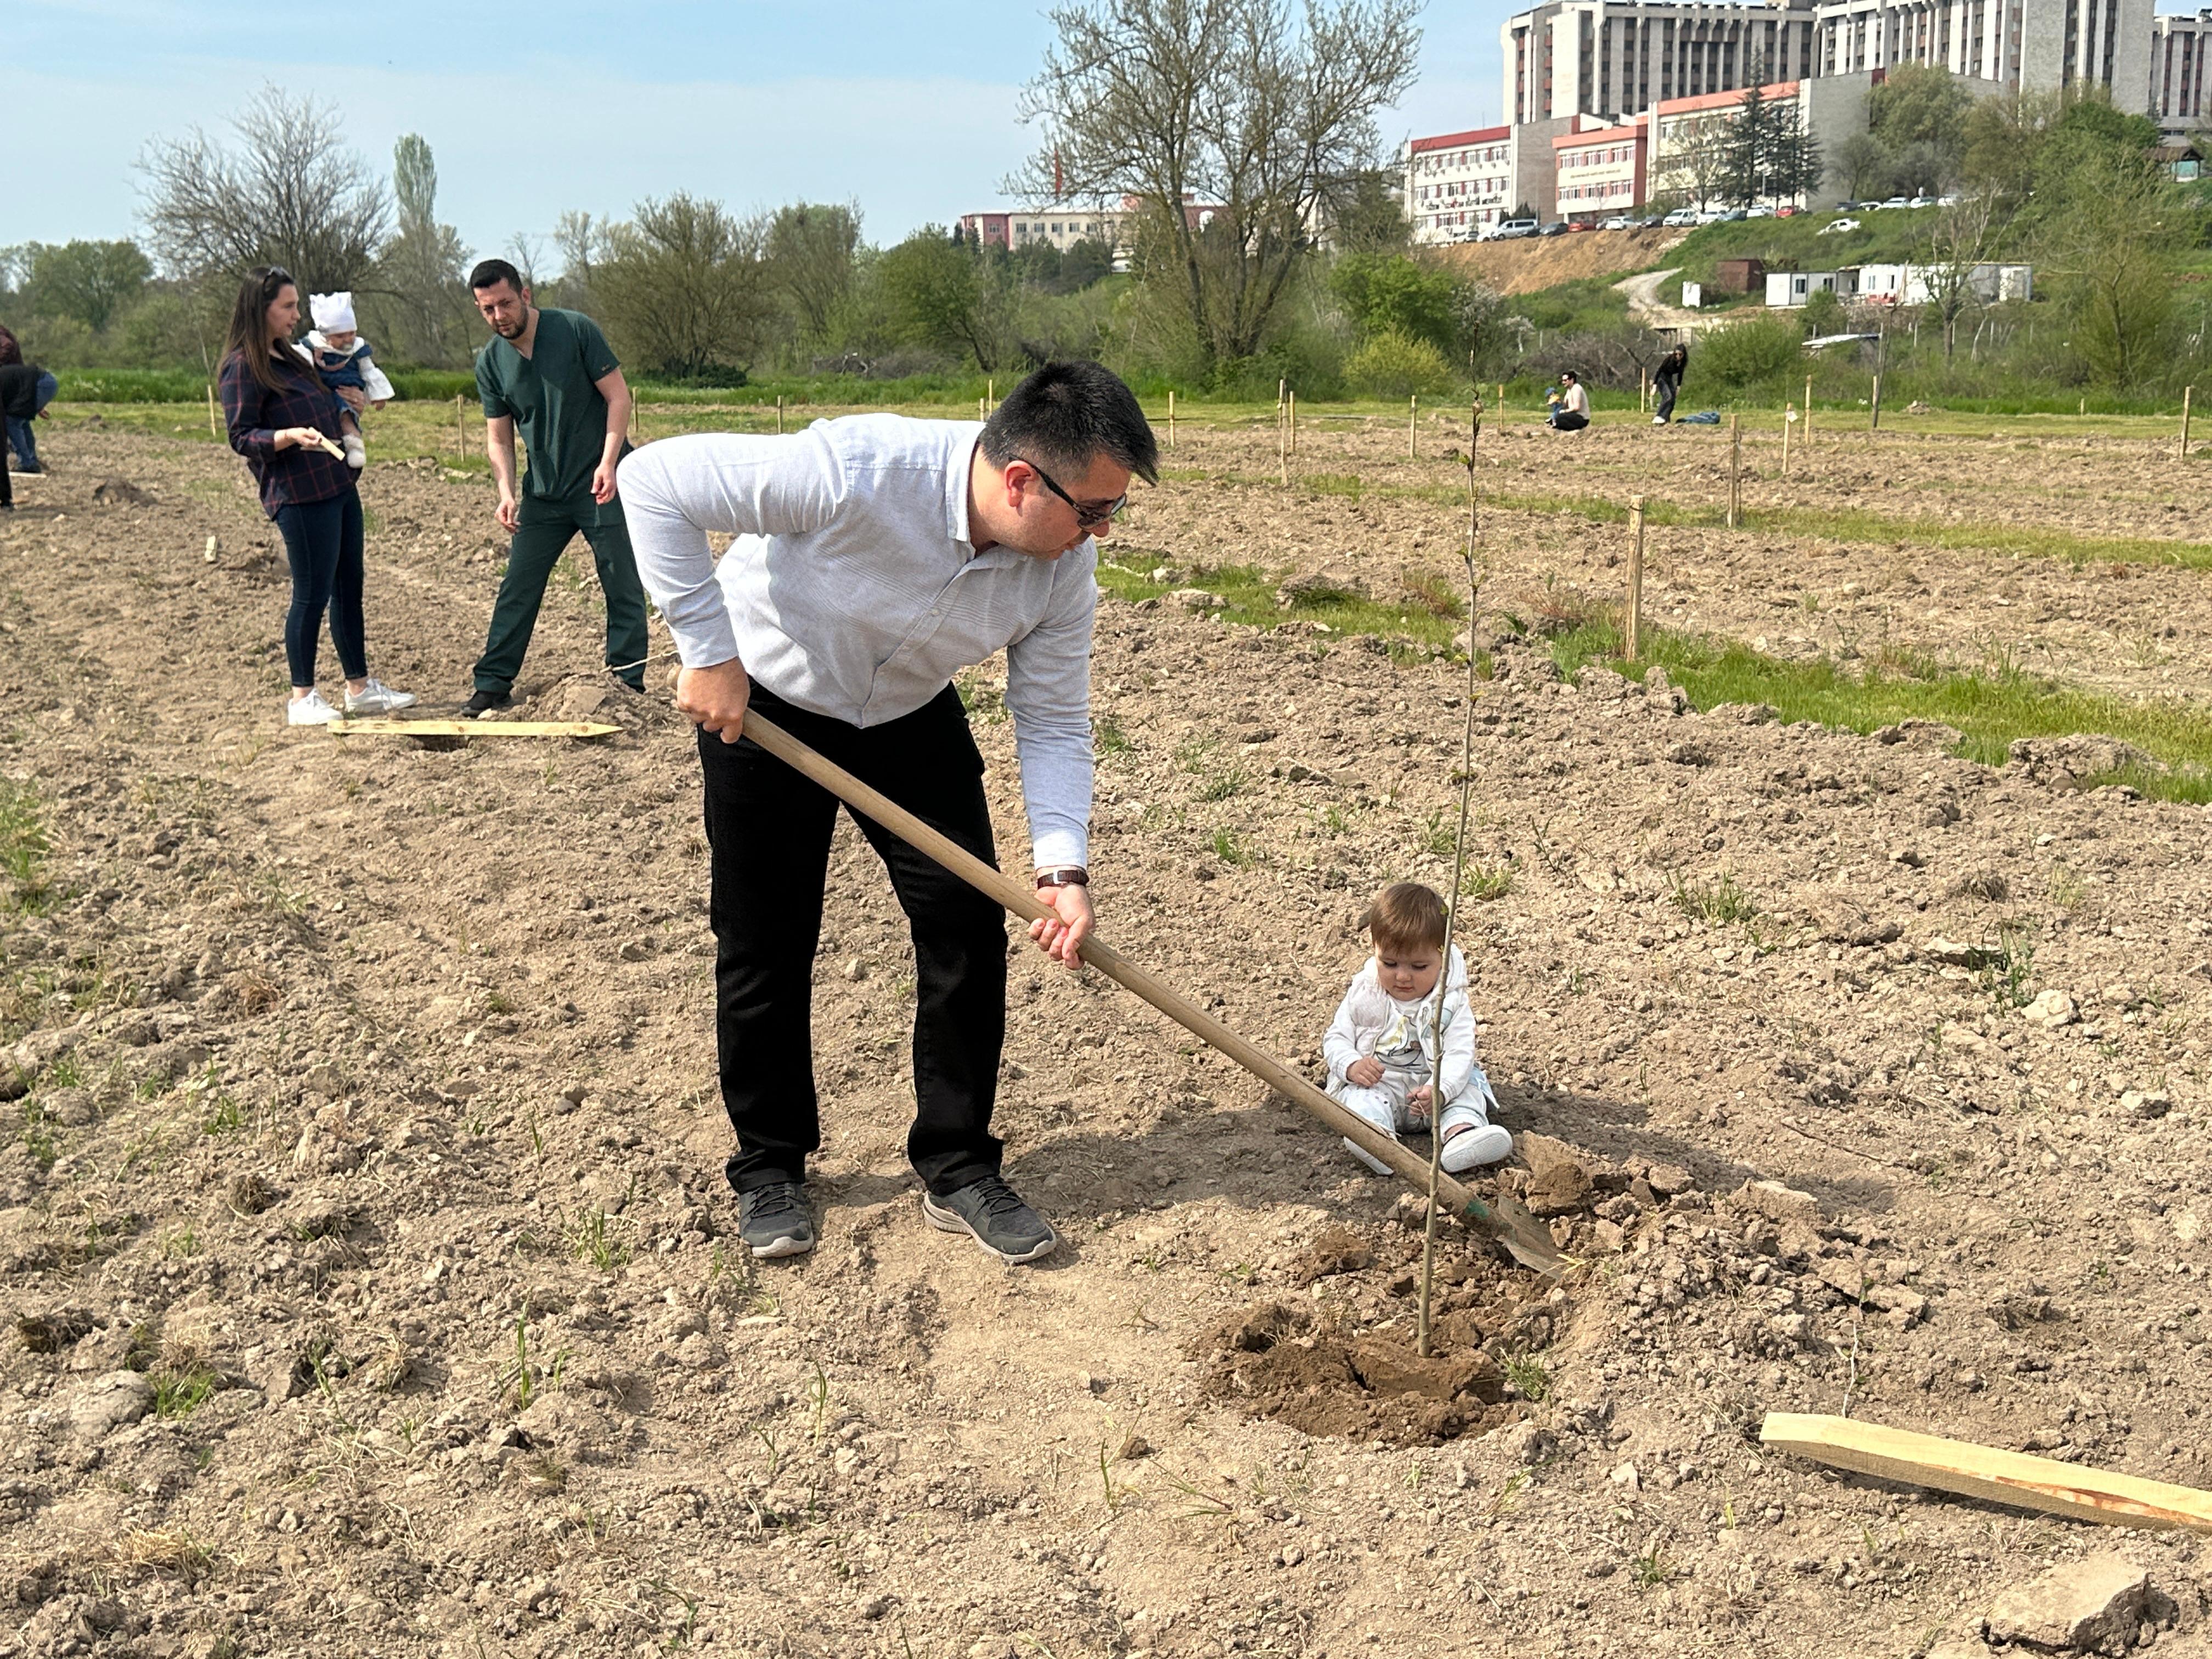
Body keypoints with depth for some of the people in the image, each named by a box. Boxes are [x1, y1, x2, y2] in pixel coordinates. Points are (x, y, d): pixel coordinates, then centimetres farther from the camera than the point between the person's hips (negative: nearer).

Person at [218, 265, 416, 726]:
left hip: (337, 484, 9)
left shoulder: (289, 356, 18)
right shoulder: (243, 366, -9)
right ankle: (302, 699, 4)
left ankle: (360, 687, 18)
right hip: (298, 495, -9)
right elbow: (242, 437, -13)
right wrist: (290, 436, -26)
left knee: (349, 587, 11)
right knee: (313, 593, -5)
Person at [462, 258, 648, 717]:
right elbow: (498, 438, 7)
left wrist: (608, 463, -18)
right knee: (517, 588, 3)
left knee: (623, 585, -1)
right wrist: (506, 493, -9)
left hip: (602, 484, -4)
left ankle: (630, 682, 7)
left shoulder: (575, 330, -9)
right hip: (543, 490, 4)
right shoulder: (490, 363, 3)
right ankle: (493, 684, 9)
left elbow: (619, 395, -8)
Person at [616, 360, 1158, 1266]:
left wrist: (1062, 866, -25)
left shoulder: (1064, 561, -21)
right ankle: (769, 1167, 23)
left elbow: (1054, 719, -12)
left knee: (969, 924, -4)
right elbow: (654, 480, -31)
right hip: (762, 703, -4)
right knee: (765, 947, 2)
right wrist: (707, 649, -28)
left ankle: (957, 1169, 11)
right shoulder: (857, 470, -38)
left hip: (910, 716, 4)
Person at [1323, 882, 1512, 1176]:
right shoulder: (1363, 994, 1)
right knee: (1362, 1097, -29)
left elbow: (1460, 1054, -14)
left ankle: (1462, 1131, -51)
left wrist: (1438, 1090, -34)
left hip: (1439, 1085, 1)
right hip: (1375, 1084, 0)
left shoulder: (1451, 1001, -5)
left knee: (1468, 1093, -23)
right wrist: (1351, 1065, -19)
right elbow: (1336, 1039, 5)